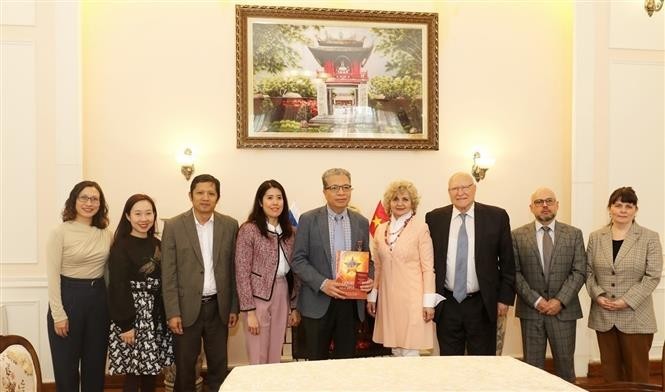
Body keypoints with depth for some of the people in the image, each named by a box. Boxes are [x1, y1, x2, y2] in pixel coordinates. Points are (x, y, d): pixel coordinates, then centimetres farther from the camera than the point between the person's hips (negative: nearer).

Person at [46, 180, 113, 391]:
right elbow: (53, 275, -10)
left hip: (98, 298, 4)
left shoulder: (106, 233, 4)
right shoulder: (60, 233, -9)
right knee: (66, 365, 8)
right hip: (68, 296, -4)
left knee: (95, 363, 14)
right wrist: (58, 314, -13)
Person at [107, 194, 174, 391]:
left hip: (156, 315, 6)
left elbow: (163, 283, 10)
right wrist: (126, 324, -16)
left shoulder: (157, 244, 8)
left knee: (151, 368, 12)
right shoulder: (121, 247, -10)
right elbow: (118, 287, -14)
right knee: (133, 371, 0)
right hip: (132, 315, -6)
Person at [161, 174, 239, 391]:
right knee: (185, 367, 10)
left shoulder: (230, 225, 2)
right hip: (187, 307, -2)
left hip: (219, 307, 2)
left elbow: (233, 269, 5)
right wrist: (172, 312, -9)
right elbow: (168, 274, -5)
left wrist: (234, 307, 4)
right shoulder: (174, 226, -4)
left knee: (219, 366, 11)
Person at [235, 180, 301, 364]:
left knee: (275, 358, 12)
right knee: (258, 360, 4)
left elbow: (295, 270, 11)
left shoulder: (290, 231, 7)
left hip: (283, 296, 5)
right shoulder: (248, 230, -9)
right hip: (258, 297, -5)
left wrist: (295, 307, 8)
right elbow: (242, 273, -10)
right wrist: (249, 311, -13)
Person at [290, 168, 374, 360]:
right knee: (317, 362, 8)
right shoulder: (309, 220, -4)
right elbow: (298, 260, -6)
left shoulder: (361, 222, 7)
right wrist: (322, 283, -19)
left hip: (351, 303, 3)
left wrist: (369, 279, -7)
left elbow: (367, 259, 14)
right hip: (318, 302, -3)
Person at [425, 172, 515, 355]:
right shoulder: (434, 218, 2)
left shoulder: (496, 217, -1)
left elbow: (507, 261, 3)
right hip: (446, 304, 1)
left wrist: (505, 297, 0)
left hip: (482, 305, -1)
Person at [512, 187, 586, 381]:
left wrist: (560, 300, -11)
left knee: (565, 363, 6)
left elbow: (579, 272, -1)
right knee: (533, 366, 6)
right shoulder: (518, 235, 2)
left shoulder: (574, 234, 5)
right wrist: (535, 300, -11)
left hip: (564, 310, 1)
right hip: (530, 310, 0)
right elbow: (515, 273, -2)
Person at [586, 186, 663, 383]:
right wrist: (597, 295, -8)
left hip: (636, 317, -3)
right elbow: (588, 272, 8)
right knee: (609, 370, 11)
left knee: (637, 372, 4)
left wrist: (627, 301, -15)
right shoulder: (595, 237, 7)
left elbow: (653, 275, -8)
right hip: (603, 316, 3)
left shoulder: (649, 238, -2)